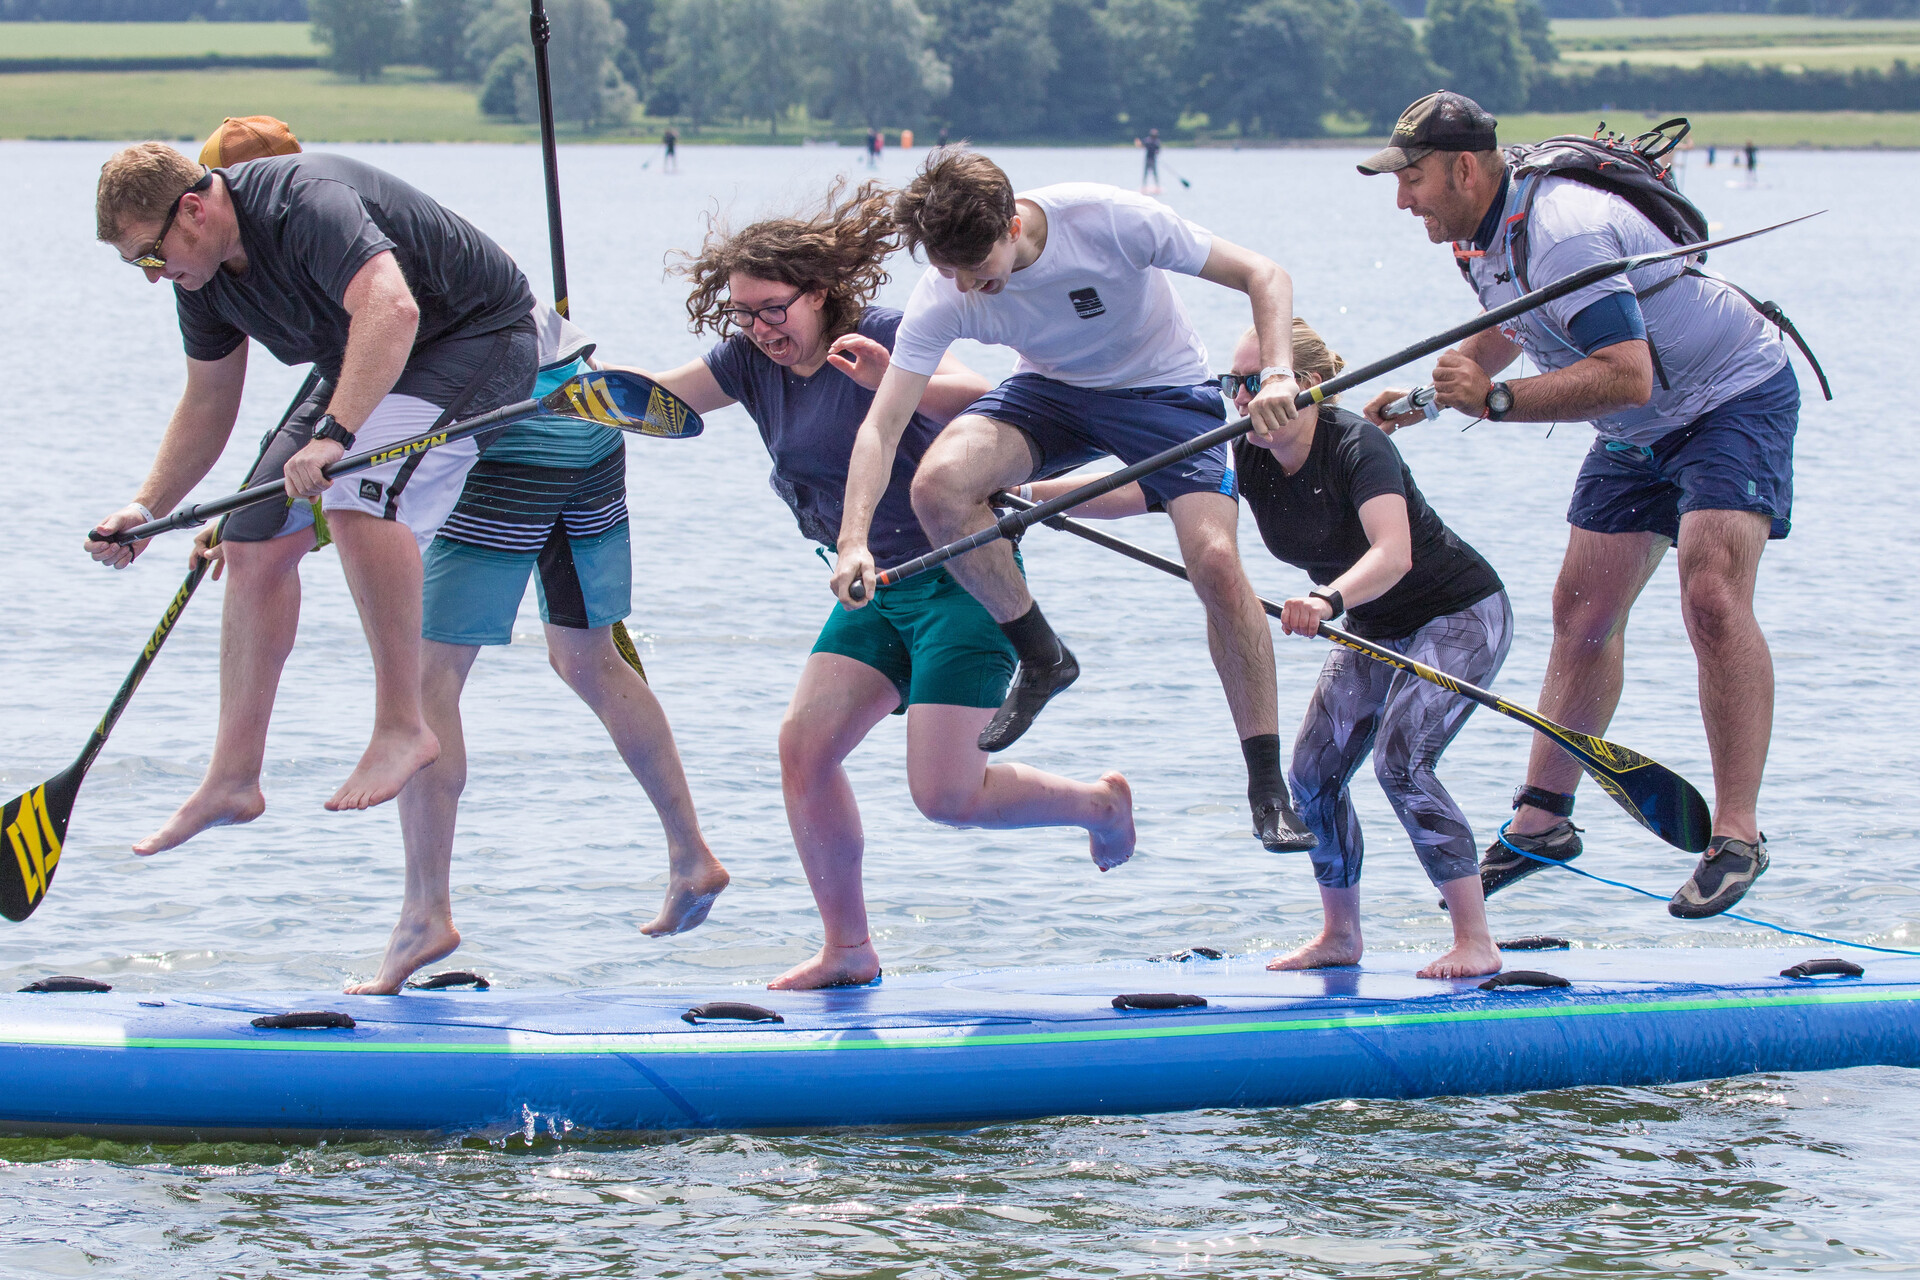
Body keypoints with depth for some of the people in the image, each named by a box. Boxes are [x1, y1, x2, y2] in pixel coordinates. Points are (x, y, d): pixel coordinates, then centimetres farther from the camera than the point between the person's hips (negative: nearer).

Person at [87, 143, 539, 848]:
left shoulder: (307, 204, -31)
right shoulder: (201, 272, -2)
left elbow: (392, 309, -48)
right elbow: (207, 406, 12)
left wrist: (335, 434, -55)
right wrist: (146, 509, 2)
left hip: (477, 340, -10)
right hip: (363, 380, 10)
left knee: (360, 500, -34)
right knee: (257, 542, 2)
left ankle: (403, 725, -26)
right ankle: (234, 778, 7)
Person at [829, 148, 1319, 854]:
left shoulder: (1110, 219, -31)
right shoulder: (942, 297, -22)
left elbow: (1263, 276, -22)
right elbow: (882, 424, -21)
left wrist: (1276, 374, -38)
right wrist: (855, 539, -35)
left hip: (1164, 388, -3)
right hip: (1051, 392, 3)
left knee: (1216, 561, -22)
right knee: (938, 483, -26)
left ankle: (1269, 787, -11)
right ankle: (1040, 658, -3)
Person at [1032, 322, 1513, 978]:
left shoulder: (1357, 447, -29)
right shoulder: (1246, 457, -8)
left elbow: (1394, 553, -45)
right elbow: (1133, 493, -12)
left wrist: (1327, 600, -63)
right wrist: (1030, 492, -25)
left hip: (1460, 614, -8)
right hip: (1374, 629, 8)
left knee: (1399, 760, -23)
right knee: (1314, 772, 0)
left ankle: (1475, 942, -18)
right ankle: (1340, 936, 17)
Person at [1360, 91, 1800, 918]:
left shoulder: (1563, 235, -32)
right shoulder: (1481, 235, 0)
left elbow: (1626, 376, -40)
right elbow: (1511, 325, 22)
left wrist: (1496, 400, -38)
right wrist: (1435, 395, 13)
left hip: (1733, 398, -10)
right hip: (1640, 436, 10)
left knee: (1711, 595, -24)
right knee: (1583, 610, 7)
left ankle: (1737, 834, -22)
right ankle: (1544, 818, 16)